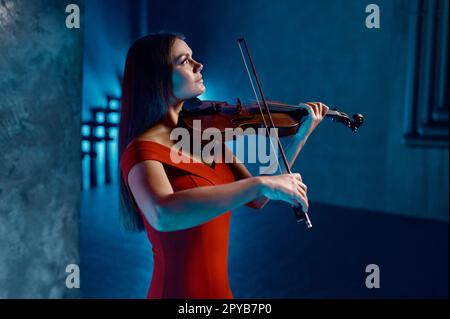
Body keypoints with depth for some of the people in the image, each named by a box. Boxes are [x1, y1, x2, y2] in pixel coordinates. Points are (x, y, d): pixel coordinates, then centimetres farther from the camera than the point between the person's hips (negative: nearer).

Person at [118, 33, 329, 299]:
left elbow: (256, 200, 4)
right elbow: (163, 215, -40)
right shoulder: (142, 149, -19)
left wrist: (301, 137, 0)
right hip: (179, 290, -7)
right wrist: (261, 183, -38)